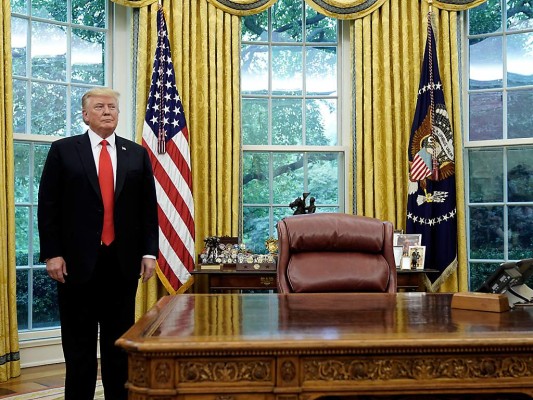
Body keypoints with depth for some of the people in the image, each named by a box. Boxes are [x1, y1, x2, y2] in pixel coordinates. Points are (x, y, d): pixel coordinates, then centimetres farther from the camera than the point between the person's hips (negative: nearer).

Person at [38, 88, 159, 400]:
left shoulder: (137, 154, 8)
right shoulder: (63, 150, 2)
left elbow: (148, 207, 7)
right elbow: (48, 206, -1)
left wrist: (149, 252, -1)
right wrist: (52, 254, -8)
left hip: (123, 261, 2)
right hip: (78, 260, -2)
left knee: (120, 341, 10)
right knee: (79, 343, 7)